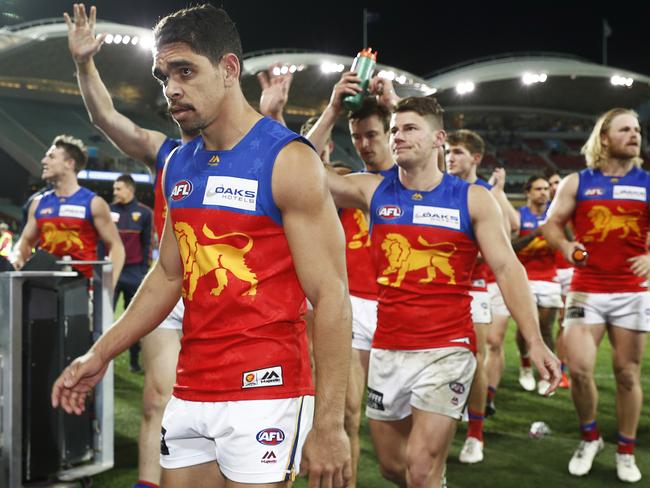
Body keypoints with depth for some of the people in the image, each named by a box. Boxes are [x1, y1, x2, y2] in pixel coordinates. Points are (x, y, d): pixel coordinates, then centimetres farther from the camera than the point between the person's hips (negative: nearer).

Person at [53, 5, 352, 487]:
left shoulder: (288, 160, -12)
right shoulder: (178, 166, 9)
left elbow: (331, 296, -14)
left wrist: (329, 424, -18)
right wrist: (100, 354, 16)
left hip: (264, 393, -6)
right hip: (189, 394, 7)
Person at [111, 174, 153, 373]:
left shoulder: (144, 213, 2)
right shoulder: (109, 211, 5)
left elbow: (147, 243, 3)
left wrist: (144, 270, -1)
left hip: (134, 272, -1)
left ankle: (135, 359, 14)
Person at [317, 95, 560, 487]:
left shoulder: (473, 199, -2)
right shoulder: (373, 190, 4)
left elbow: (508, 269, -4)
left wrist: (535, 340, -13)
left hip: (447, 350, -3)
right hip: (387, 350, 4)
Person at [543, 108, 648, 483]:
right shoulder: (576, 183, 4)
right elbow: (552, 224, 9)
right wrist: (566, 246, -11)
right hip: (586, 290, -1)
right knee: (579, 368, -10)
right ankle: (590, 438, 15)